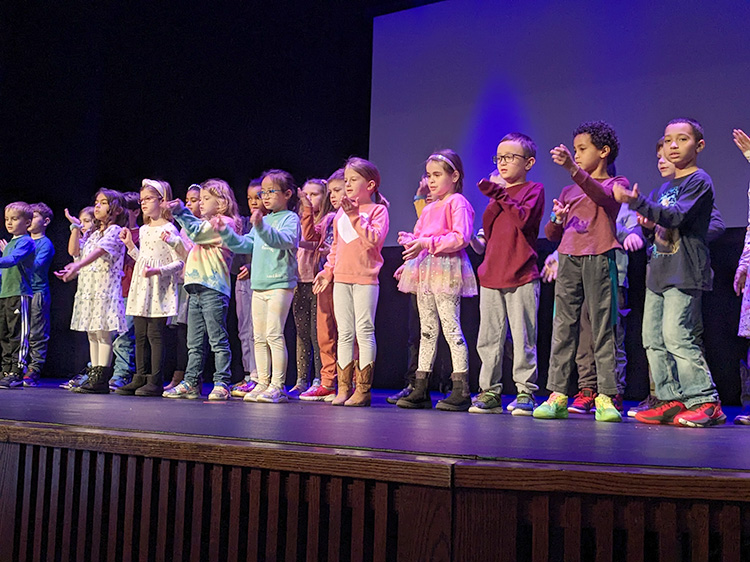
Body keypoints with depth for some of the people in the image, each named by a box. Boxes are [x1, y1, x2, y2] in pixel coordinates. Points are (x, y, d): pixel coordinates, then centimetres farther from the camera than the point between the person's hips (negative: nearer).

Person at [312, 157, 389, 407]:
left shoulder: (377, 210, -1)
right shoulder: (341, 213, 16)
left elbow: (375, 239, -17)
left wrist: (355, 216, -19)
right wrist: (327, 271, 16)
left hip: (365, 279, -6)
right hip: (341, 279, 6)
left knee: (365, 332, -4)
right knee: (344, 334, 7)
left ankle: (363, 389, 0)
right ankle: (344, 388, 11)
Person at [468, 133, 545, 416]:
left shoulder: (533, 189, 2)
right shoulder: (497, 191, 20)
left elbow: (524, 218, -16)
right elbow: (487, 230, 9)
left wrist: (500, 196, -14)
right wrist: (495, 201, -4)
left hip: (521, 277, -6)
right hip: (491, 275, 6)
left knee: (523, 337, -4)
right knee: (489, 338, 7)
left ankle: (525, 392, 5)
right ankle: (490, 392, 15)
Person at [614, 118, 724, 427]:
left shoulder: (700, 181, -4)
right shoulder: (663, 188, 21)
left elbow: (678, 215, -19)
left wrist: (638, 203, -27)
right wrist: (648, 226, 3)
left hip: (684, 272, -8)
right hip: (659, 271, 8)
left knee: (677, 335, -15)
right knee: (653, 338, 4)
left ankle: (706, 402, -6)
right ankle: (671, 399, 11)